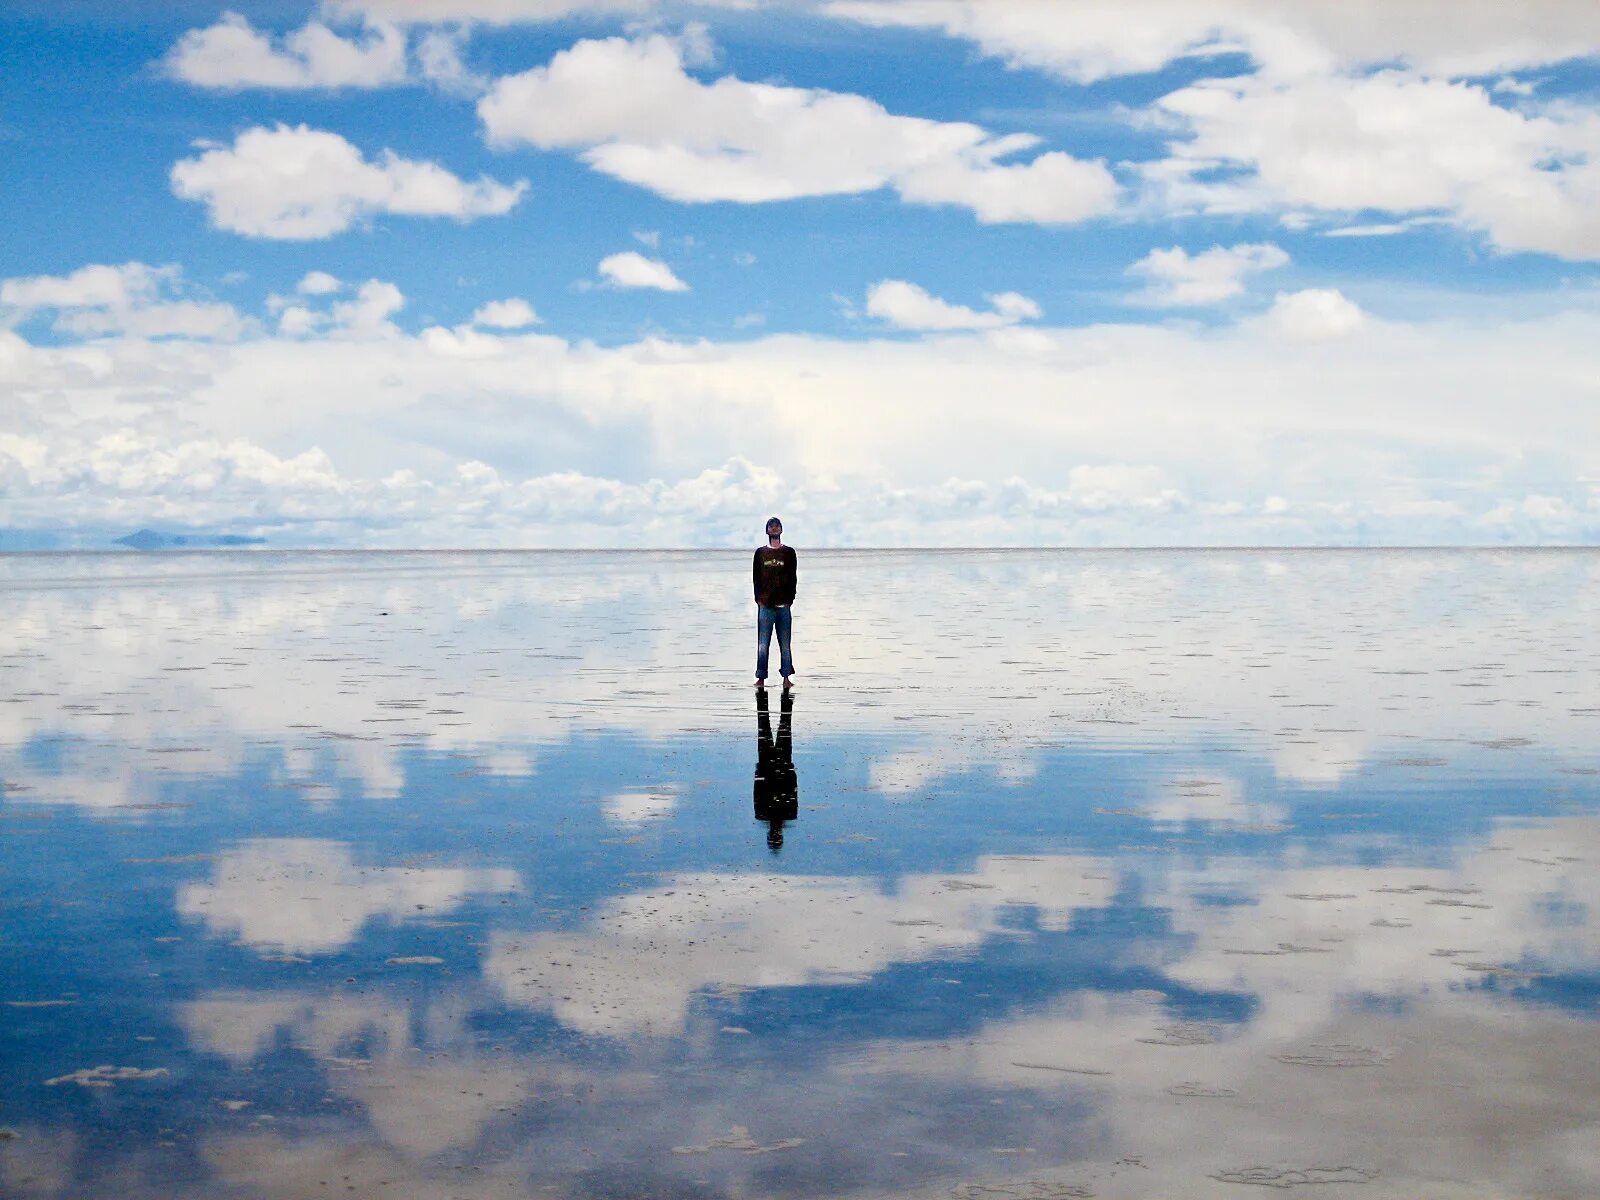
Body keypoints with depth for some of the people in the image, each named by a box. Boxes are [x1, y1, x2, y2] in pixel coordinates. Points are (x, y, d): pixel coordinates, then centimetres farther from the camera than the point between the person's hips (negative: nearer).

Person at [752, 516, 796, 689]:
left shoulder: (789, 552, 8)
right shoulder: (760, 552, 10)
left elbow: (792, 578, 6)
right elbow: (755, 577, 8)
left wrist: (789, 599, -3)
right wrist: (759, 599, -2)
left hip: (783, 605, 0)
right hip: (765, 605, 0)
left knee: (785, 644, 1)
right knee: (762, 644, -1)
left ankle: (786, 677, 5)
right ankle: (761, 678, 1)